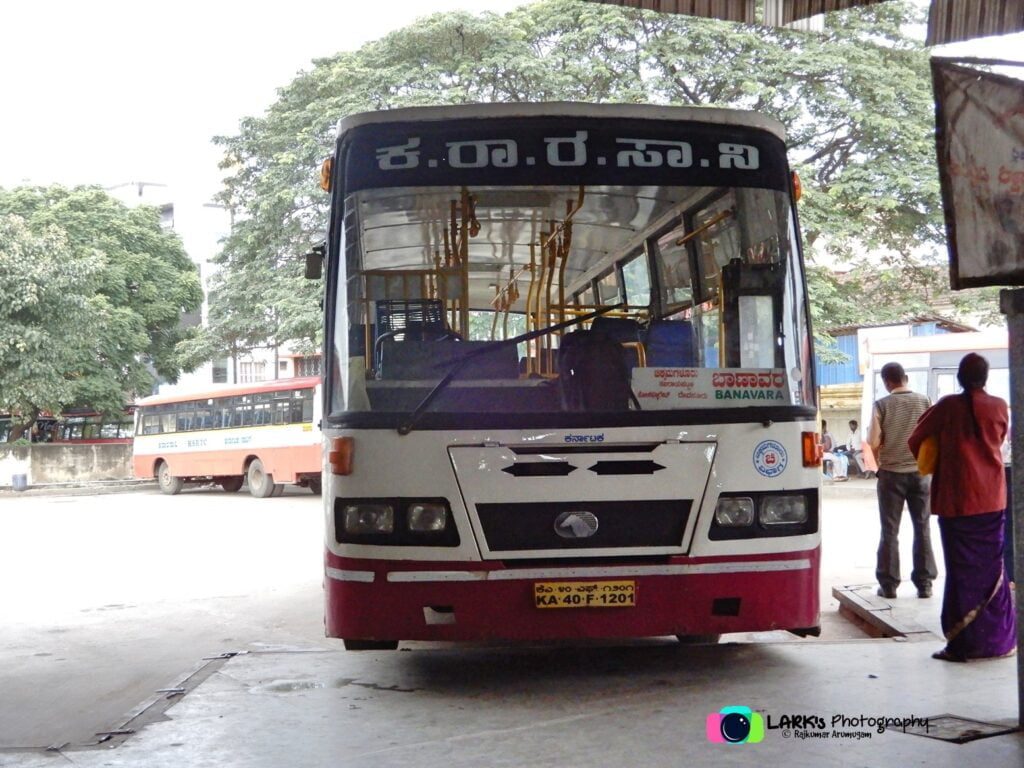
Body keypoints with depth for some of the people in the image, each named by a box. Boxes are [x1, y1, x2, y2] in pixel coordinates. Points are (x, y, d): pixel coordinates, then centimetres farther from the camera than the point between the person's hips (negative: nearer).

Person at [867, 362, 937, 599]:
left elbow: (873, 442, -10)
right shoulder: (924, 401, -2)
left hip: (891, 473, -1)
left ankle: (889, 584, 7)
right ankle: (924, 583, 10)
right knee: (922, 528, 9)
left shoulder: (882, 405, -8)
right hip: (919, 471, 1)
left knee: (890, 530, 5)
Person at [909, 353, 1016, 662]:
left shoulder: (949, 406, -6)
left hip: (956, 499, -2)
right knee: (992, 568, 10)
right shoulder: (999, 407, 0)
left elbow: (915, 441, 1)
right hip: (992, 499, 3)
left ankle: (962, 644, 1)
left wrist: (934, 463, 19)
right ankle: (996, 640, 15)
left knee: (962, 570, 0)